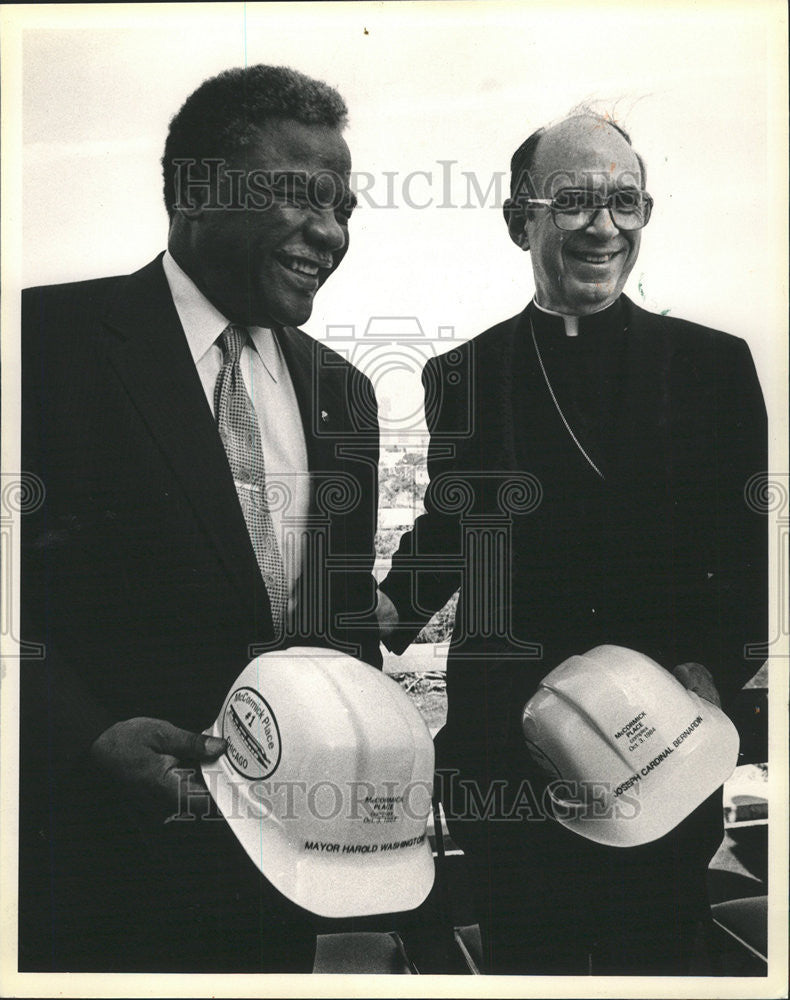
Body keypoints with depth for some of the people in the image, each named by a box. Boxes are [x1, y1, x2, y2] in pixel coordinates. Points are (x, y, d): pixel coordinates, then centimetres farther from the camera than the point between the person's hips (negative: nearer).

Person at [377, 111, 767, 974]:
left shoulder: (714, 365, 2)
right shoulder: (462, 376, 4)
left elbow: (750, 554, 2)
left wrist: (713, 671, -12)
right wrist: (389, 607, -5)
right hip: (505, 752, 1)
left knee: (659, 957, 13)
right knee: (526, 958, 15)